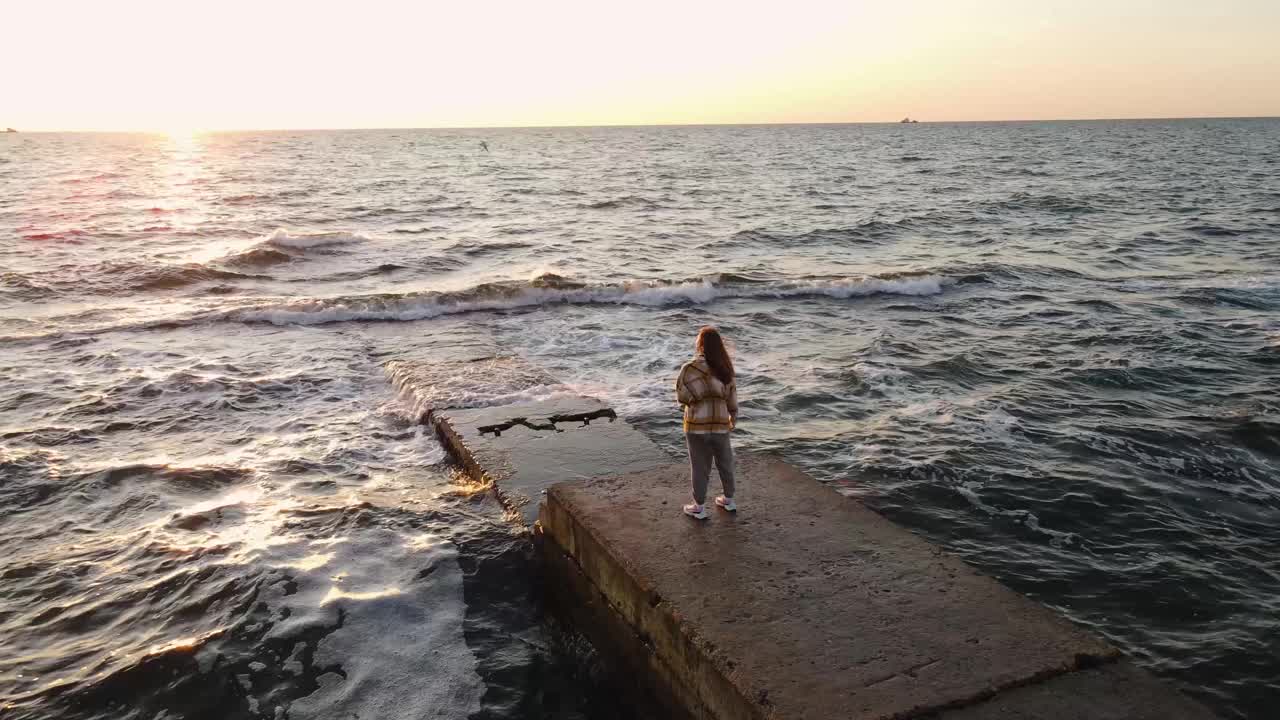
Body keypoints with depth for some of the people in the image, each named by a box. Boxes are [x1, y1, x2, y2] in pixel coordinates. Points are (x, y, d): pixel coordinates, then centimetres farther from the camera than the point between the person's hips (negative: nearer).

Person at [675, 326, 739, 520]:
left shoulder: (691, 367, -16)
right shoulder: (725, 369, -1)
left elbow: (682, 396, -14)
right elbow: (731, 397, 4)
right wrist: (732, 418, 15)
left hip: (697, 426, -4)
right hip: (721, 425, 4)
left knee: (700, 468, 8)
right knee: (725, 464, 20)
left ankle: (699, 508, 19)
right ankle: (729, 500, 36)